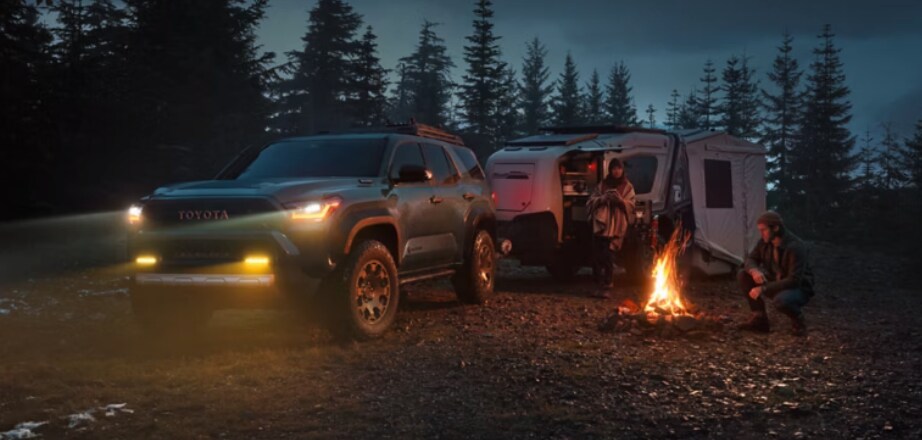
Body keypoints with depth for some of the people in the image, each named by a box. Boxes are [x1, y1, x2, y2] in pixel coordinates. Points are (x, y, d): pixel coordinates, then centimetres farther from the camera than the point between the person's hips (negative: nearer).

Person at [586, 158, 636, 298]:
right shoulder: (602, 184, 14)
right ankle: (600, 285, 14)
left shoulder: (627, 187, 9)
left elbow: (631, 205, 1)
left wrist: (620, 200, -17)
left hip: (617, 227, -3)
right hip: (600, 225, 3)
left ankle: (606, 287, -7)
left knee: (608, 257, -10)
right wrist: (602, 198, -10)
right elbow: (590, 201, 9)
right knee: (597, 256, 0)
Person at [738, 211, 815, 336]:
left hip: (799, 289, -7)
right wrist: (754, 271, -26)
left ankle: (798, 321, -5)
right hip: (776, 284, 7)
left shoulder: (795, 247, -28)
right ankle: (759, 318, -2)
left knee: (781, 300, -40)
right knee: (744, 275, -9)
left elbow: (794, 281, -31)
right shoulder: (765, 242, -6)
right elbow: (750, 260, 1)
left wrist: (763, 289, -35)